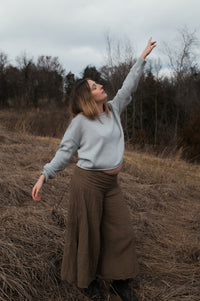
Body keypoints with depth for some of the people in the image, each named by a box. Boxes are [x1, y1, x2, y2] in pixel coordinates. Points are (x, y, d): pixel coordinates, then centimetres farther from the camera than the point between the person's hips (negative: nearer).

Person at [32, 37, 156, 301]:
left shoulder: (113, 109, 9)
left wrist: (142, 58, 20)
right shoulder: (81, 120, -7)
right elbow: (65, 151, -4)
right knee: (87, 232, 7)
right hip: (88, 181, -6)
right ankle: (87, 279, 29)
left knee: (121, 230, 10)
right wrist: (44, 176, -10)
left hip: (111, 183, 6)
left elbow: (128, 87, 17)